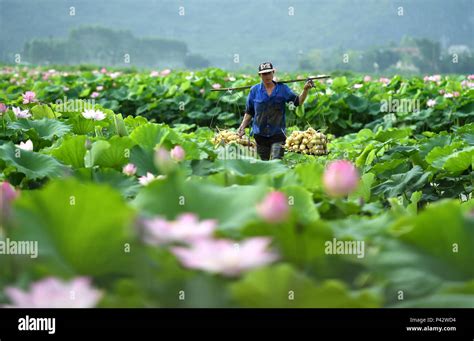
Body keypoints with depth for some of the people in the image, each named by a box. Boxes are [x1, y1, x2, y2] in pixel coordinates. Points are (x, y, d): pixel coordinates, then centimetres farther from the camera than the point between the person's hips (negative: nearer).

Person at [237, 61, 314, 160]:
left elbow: (298, 102, -6)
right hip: (260, 133, 2)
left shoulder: (282, 89, 1)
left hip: (277, 133, -2)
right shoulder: (254, 90, 3)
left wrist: (305, 90, -22)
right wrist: (242, 126, 1)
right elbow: (249, 112, 10)